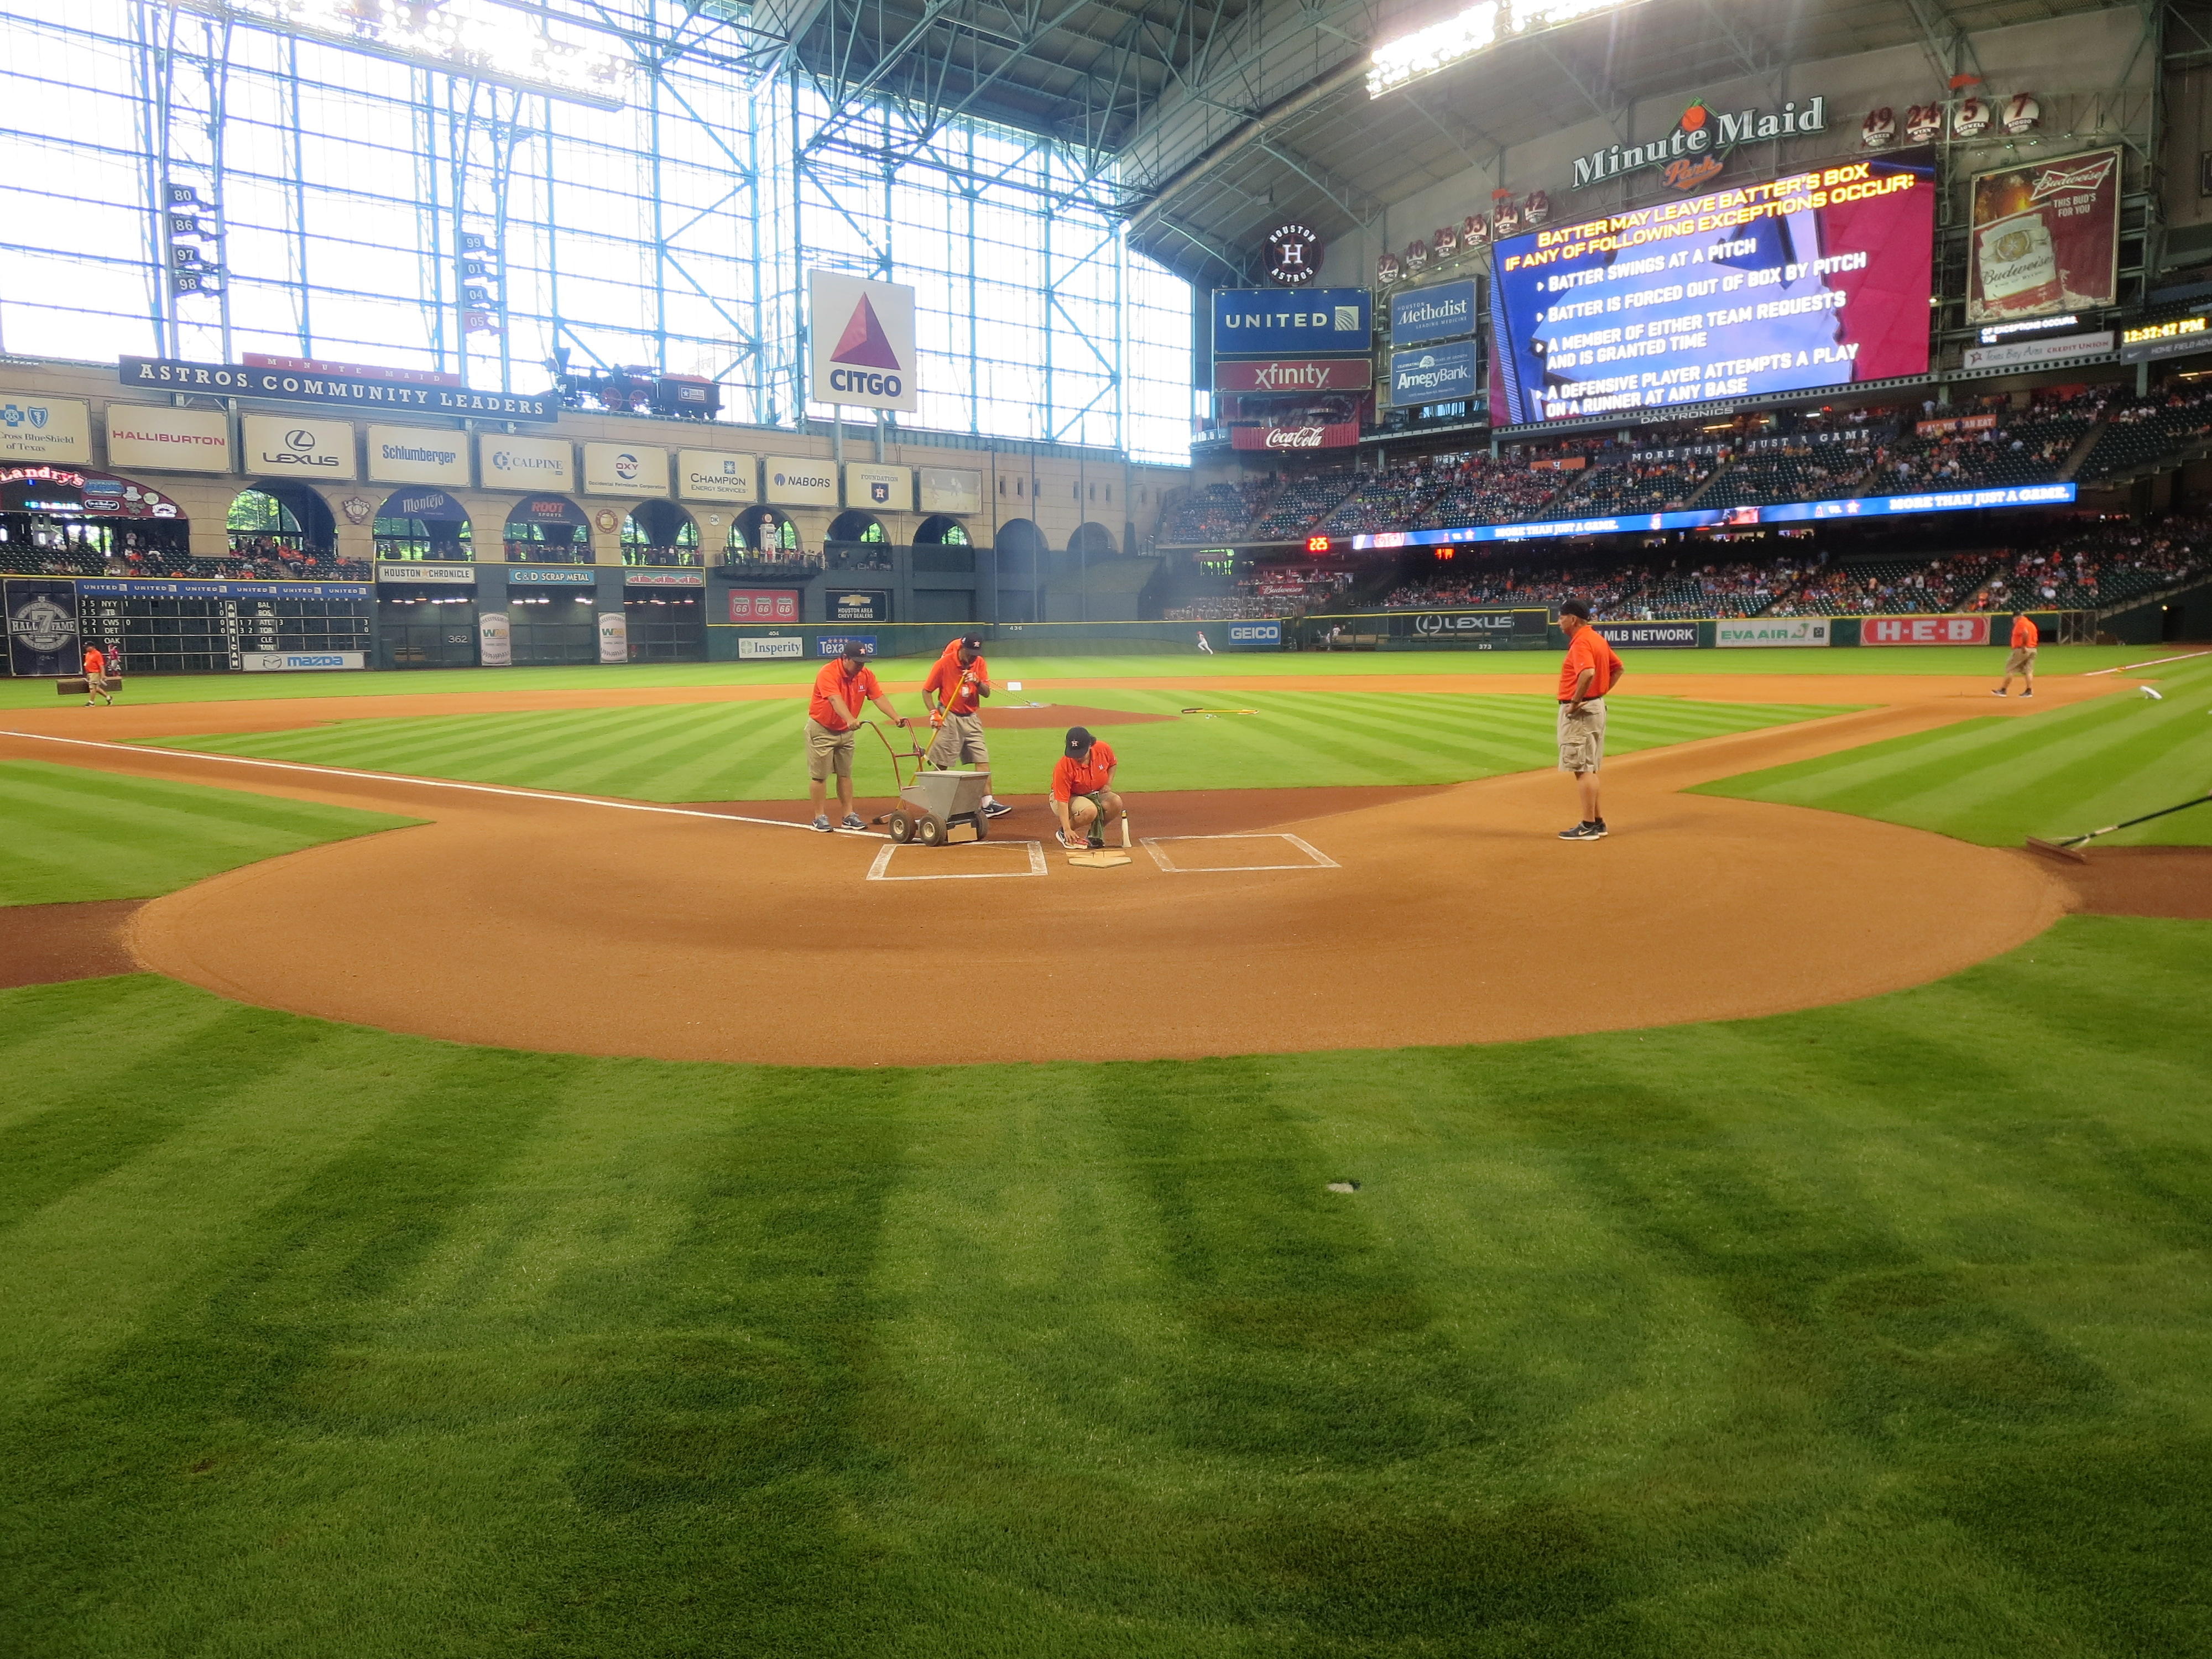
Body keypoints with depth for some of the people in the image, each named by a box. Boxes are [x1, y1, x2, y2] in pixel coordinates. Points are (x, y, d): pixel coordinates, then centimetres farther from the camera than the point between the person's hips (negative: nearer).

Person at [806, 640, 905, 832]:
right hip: (821, 729, -6)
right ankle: (820, 817, 6)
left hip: (846, 731, 6)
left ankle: (849, 816, 16)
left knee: (845, 774, 11)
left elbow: (879, 697, -11)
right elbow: (835, 700, -40)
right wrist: (850, 720, -57)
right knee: (819, 775, -1)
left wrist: (896, 717, -26)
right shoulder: (828, 673, -26)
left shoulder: (866, 675, -6)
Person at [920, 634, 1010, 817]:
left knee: (983, 760, -3)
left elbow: (987, 693, -1)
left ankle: (988, 804, -2)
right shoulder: (944, 663, -11)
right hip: (949, 718, -4)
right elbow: (926, 691, -5)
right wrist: (934, 713, -16)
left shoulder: (980, 663, 1)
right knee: (941, 764, 0)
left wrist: (977, 681, -21)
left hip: (971, 718, 4)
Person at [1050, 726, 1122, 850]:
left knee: (1116, 803, -25)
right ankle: (1063, 833, -6)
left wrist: (1108, 784, -6)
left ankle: (1095, 834, 2)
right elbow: (1062, 801, -30)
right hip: (1070, 798, -5)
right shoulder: (1063, 768, -32)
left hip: (1097, 794, 5)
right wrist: (1067, 829, -35)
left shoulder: (1104, 749, -18)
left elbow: (1113, 764, 8)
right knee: (1090, 811, -36)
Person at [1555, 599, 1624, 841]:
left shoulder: (1581, 642, -17)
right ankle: (1598, 822, 21)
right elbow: (1618, 668, 21)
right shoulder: (1598, 639, 13)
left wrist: (1576, 701, -23)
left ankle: (1588, 827, -2)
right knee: (1590, 768, 16)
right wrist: (1601, 693, 14)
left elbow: (1588, 673, -33)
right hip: (1597, 706, 10)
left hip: (1579, 711, -10)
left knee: (1582, 769, -5)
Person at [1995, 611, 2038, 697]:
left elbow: (2025, 634, -25)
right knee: (2028, 670, 7)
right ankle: (2029, 691, 0)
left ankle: (2003, 690, -2)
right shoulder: (2032, 624, 20)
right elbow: (2036, 637, 15)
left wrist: (2024, 646, -22)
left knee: (2009, 669, -2)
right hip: (2033, 649, 9)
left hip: (2021, 650, -9)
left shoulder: (2021, 623, -8)